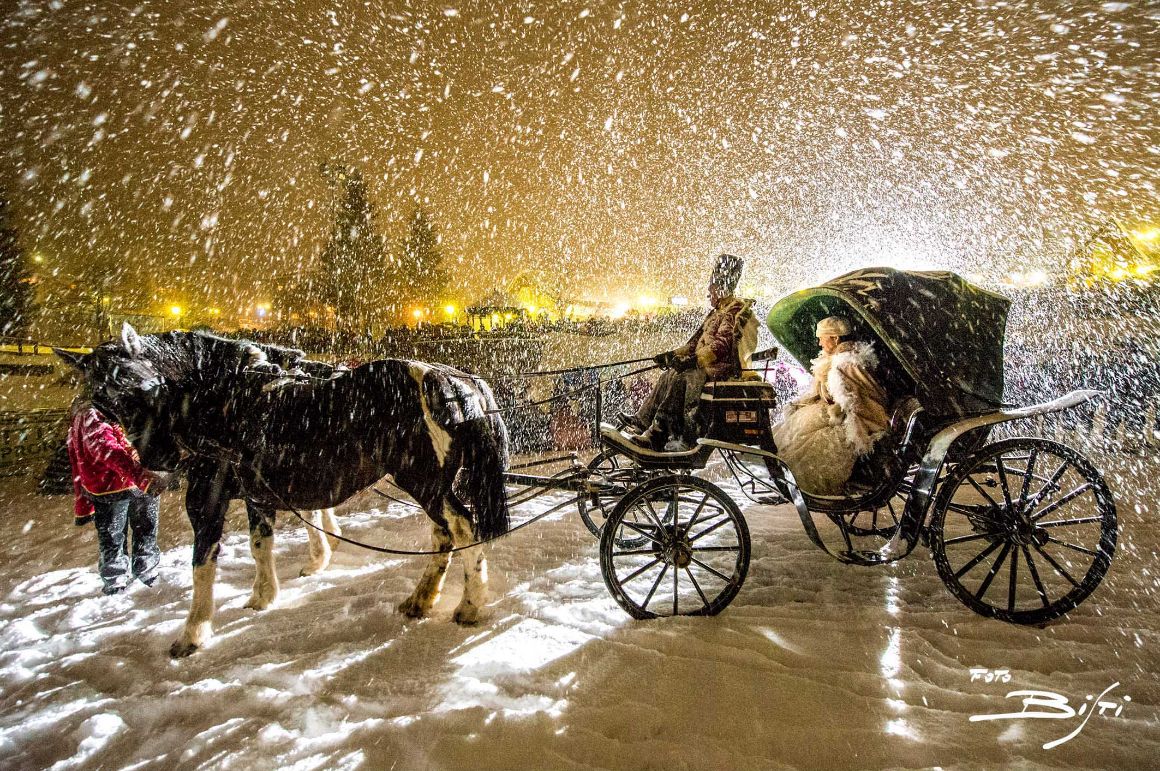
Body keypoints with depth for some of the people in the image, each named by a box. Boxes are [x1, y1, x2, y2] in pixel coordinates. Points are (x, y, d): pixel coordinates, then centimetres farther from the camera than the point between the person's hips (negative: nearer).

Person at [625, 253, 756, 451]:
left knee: (681, 377, -26)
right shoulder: (717, 313, 22)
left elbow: (722, 345, -21)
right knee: (671, 374, -5)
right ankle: (643, 421, -13)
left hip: (725, 366, -10)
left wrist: (694, 360, -25)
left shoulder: (735, 311, -9)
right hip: (708, 364, 10)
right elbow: (697, 341, 20)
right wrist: (672, 354, 9)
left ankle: (657, 432, -29)